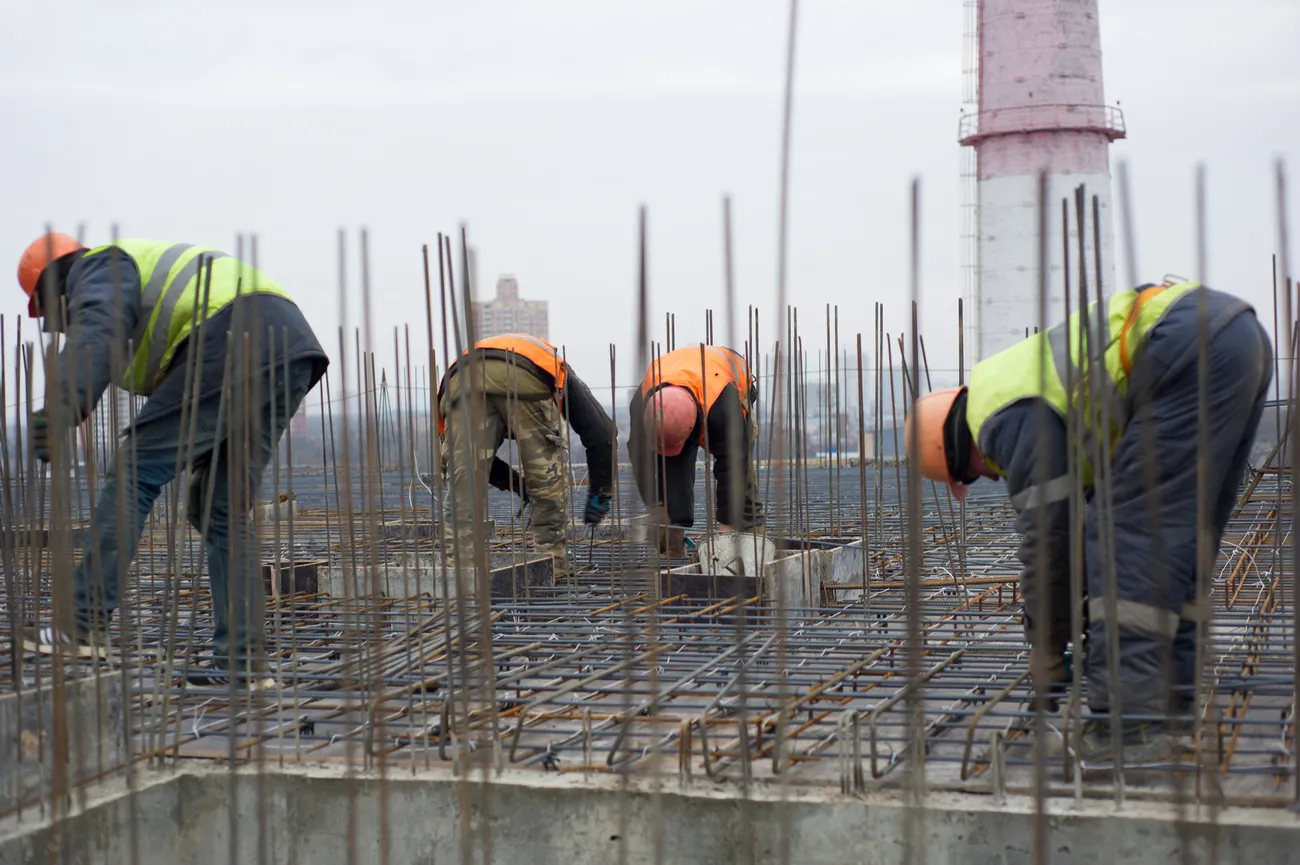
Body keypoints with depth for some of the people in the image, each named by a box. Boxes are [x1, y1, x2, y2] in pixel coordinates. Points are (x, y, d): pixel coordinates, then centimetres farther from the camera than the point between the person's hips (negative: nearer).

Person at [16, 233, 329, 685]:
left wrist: (62, 407, -27)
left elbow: (95, 333, -14)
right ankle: (240, 651, 7)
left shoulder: (98, 270, 11)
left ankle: (84, 624, -7)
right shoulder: (150, 265, 39)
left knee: (135, 470, -5)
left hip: (235, 341, -9)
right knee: (222, 507, 13)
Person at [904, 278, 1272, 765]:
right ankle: (1171, 695, 20)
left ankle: (1127, 722, -11)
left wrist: (1047, 664, 11)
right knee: (1182, 536, 17)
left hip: (1192, 354, -11)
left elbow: (1046, 537, -1)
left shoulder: (1008, 418, -3)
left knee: (1134, 535, -8)